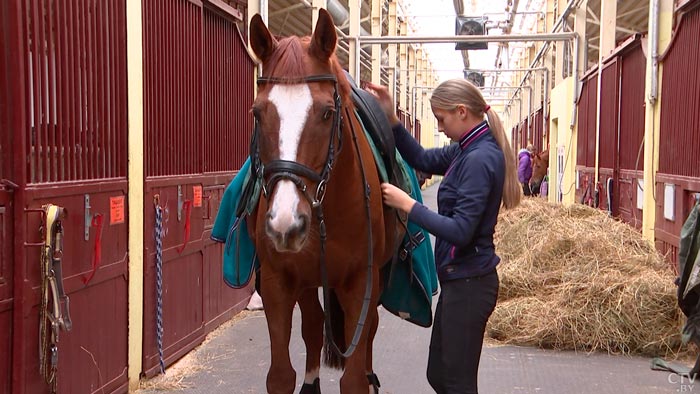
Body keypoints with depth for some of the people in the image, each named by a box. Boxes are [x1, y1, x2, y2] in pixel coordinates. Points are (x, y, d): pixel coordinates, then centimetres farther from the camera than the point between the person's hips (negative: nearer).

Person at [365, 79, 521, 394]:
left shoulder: (480, 159, -22)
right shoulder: (468, 150, 7)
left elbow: (460, 231, -26)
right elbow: (422, 160, 18)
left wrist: (407, 204, -19)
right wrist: (391, 120, 7)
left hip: (468, 284, -10)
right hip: (460, 280, 10)